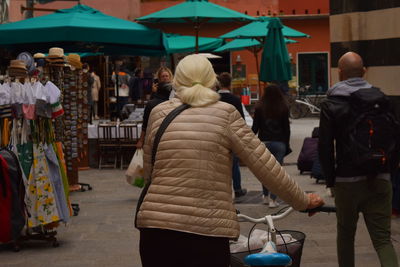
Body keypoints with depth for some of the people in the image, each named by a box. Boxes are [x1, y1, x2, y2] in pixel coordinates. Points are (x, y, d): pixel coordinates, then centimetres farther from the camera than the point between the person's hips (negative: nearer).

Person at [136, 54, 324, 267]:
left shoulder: (159, 113, 8)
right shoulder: (226, 114, 2)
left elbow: (148, 172, 14)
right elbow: (266, 166, 1)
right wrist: (302, 201, 11)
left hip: (156, 226, 2)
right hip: (208, 233, -2)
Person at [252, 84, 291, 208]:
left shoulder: (259, 108, -2)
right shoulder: (283, 109, -2)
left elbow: (255, 127, -1)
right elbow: (287, 129, 2)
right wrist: (287, 145, 10)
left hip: (264, 142, 1)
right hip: (279, 143, -1)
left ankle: (266, 196, 23)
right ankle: (273, 199, -4)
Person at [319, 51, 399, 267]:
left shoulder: (331, 105, -3)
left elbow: (325, 147, -5)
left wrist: (330, 179, 5)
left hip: (348, 179, -2)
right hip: (380, 179, 2)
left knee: (346, 235, 16)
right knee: (382, 238, 0)